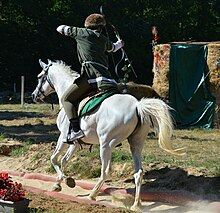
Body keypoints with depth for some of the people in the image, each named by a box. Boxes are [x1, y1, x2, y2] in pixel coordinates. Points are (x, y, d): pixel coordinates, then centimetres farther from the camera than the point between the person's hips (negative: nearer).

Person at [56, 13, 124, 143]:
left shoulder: (82, 33, 12)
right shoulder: (104, 39, 25)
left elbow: (61, 29, 23)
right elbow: (112, 48, 49)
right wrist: (120, 44, 74)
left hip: (90, 74, -6)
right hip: (105, 74, 6)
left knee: (66, 99, -4)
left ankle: (75, 129, -23)